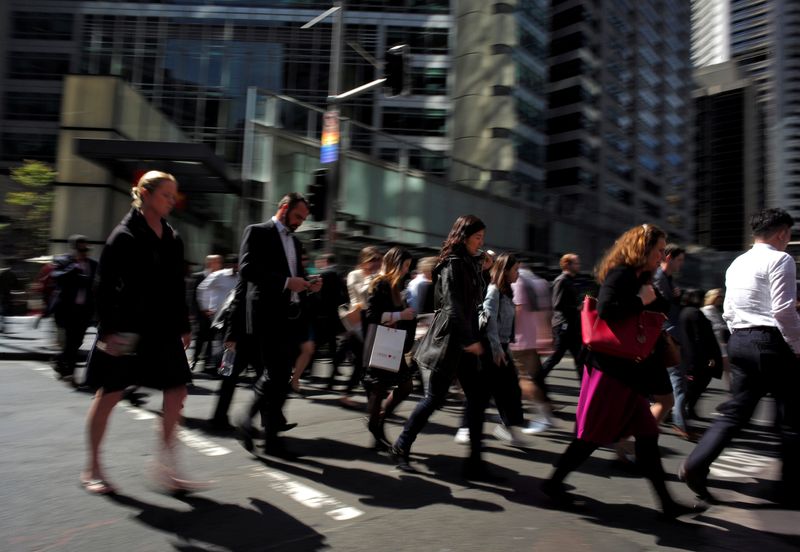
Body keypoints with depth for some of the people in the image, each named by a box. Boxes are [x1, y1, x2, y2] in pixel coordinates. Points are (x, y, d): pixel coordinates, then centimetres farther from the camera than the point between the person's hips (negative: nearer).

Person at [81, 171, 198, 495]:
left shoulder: (172, 239, 10)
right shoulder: (125, 236, -8)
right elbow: (105, 286, -11)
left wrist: (183, 327, 13)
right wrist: (109, 329, -16)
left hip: (163, 330, 7)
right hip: (128, 330, -6)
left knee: (176, 392, 2)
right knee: (109, 396, 6)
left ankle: (166, 467, 12)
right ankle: (92, 469, 24)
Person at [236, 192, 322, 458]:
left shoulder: (295, 242, 21)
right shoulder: (257, 232, -2)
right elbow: (247, 269, -15)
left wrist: (308, 285, 2)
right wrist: (286, 282, -22)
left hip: (292, 317, 7)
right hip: (268, 317, -7)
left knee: (283, 377, 8)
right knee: (274, 375, -8)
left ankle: (272, 435, 19)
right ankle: (248, 421, 12)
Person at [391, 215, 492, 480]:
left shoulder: (469, 264, 16)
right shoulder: (453, 264, -12)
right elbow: (453, 306, -19)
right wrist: (470, 339, -19)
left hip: (465, 339, 9)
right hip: (450, 338, -9)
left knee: (477, 397, 4)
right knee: (435, 397, 0)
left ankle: (474, 461, 10)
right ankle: (402, 447, 19)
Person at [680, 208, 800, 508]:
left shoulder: (736, 264, 16)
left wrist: (741, 341, 21)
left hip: (739, 341, 7)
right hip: (771, 341, -7)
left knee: (734, 411, 10)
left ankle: (695, 465, -2)